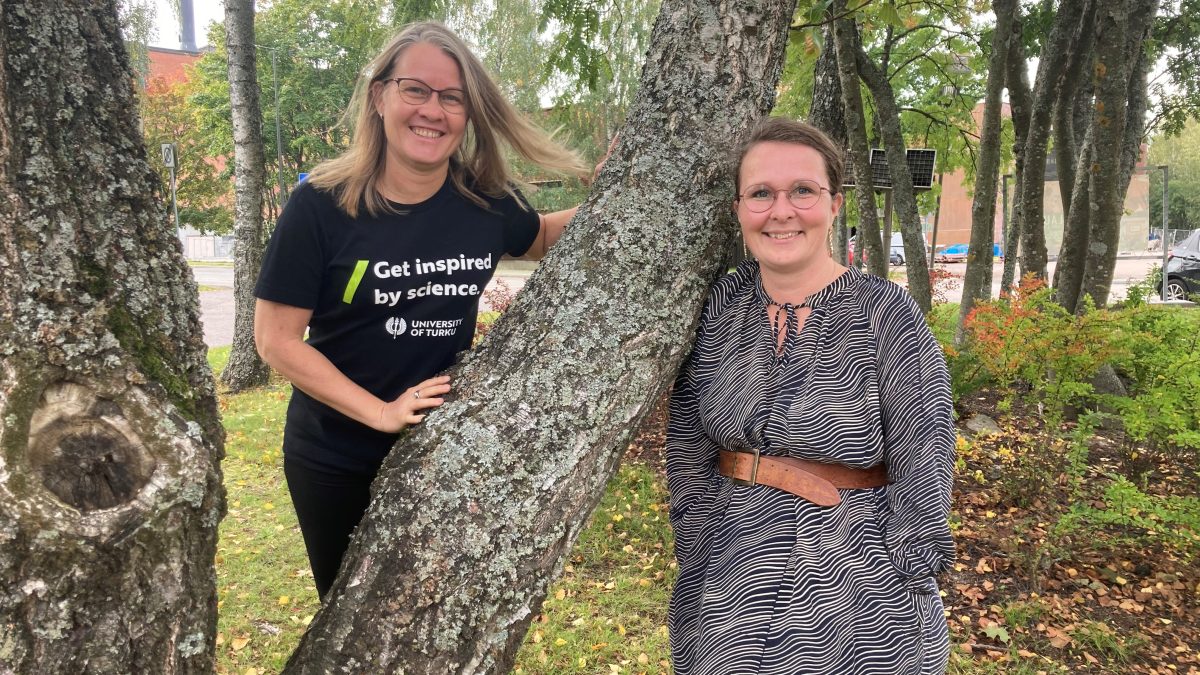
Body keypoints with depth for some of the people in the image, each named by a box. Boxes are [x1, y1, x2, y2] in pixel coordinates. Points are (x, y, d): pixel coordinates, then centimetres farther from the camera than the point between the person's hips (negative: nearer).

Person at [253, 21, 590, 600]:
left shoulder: (486, 200, -9)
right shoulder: (321, 205, -18)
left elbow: (540, 237, 13)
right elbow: (276, 339, -16)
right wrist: (379, 412, -23)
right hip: (334, 460, -2)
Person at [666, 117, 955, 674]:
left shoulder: (886, 313, -12)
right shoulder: (720, 305, -2)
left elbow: (922, 469, -11)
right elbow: (687, 452, 2)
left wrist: (907, 591, -12)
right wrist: (697, 559, -2)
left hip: (855, 594, -3)